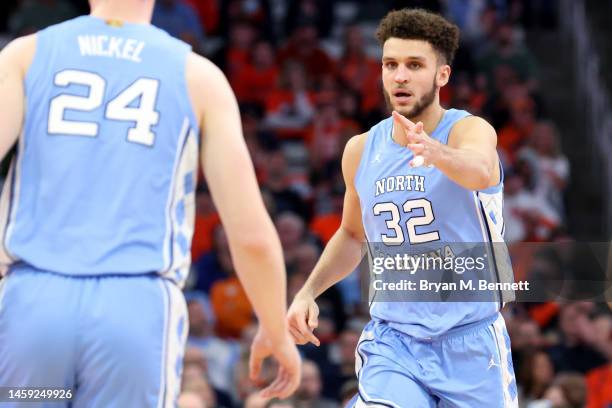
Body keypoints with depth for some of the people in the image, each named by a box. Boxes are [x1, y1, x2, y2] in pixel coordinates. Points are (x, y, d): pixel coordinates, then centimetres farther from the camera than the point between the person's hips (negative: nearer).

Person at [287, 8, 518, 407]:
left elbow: (480, 171, -35)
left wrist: (438, 153, -57)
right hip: (392, 341, 2)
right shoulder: (361, 150, 5)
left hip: (471, 342, -2)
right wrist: (309, 292, 7)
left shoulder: (471, 130, -10)